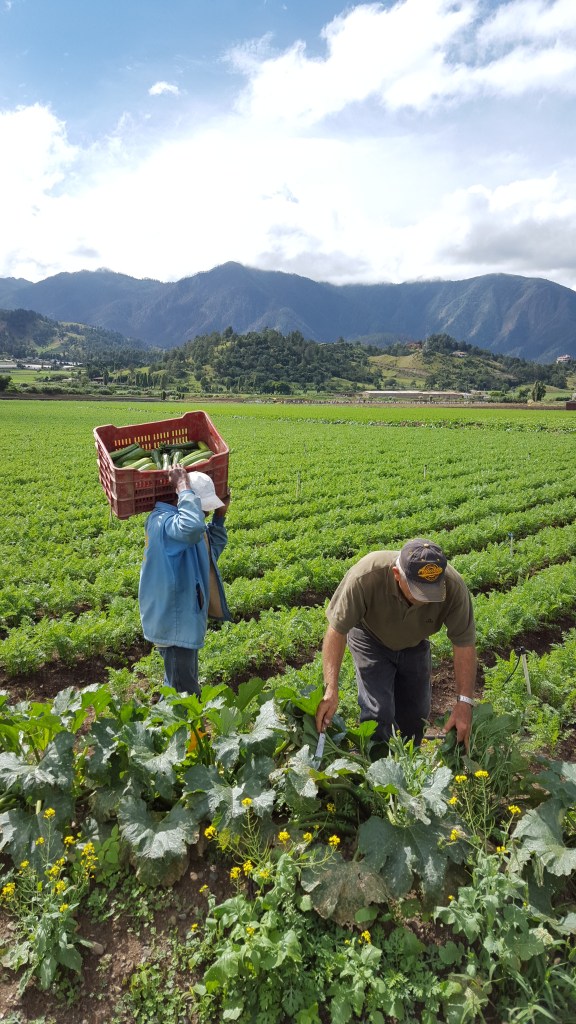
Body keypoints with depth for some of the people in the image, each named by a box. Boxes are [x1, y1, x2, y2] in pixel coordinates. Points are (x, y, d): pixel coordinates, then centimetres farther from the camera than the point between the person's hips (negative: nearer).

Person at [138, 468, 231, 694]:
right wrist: (184, 486, -34)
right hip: (174, 622, -10)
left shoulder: (181, 520, 8)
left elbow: (213, 548, 21)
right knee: (184, 692, 0)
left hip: (187, 617, 10)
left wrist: (220, 514, 8)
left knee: (181, 684, 25)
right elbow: (192, 527, -48)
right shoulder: (164, 522, -24)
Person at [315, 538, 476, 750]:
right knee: (378, 711, -14)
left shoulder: (454, 588, -34)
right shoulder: (366, 576, -41)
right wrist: (331, 688, -37)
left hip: (414, 645, 3)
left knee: (416, 714, 6)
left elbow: (465, 644, -23)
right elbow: (337, 630, -32)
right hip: (371, 640, -2)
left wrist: (464, 701, -27)